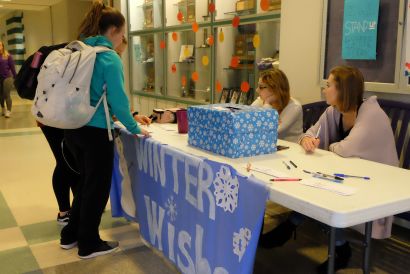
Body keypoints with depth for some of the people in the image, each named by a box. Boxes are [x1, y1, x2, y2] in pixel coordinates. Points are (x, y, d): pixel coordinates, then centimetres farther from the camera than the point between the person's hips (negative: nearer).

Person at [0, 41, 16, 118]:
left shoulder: (7, 55, -5)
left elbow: (12, 66, -3)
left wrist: (15, 77, -2)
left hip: (7, 77, -3)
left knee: (7, 95, -4)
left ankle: (8, 111, 2)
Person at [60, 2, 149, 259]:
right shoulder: (110, 58, -15)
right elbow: (117, 100, -18)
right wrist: (135, 128, -4)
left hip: (73, 128, 8)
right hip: (95, 131, -8)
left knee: (87, 181, 23)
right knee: (98, 186, 8)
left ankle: (71, 234, 35)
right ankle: (89, 244, 22)